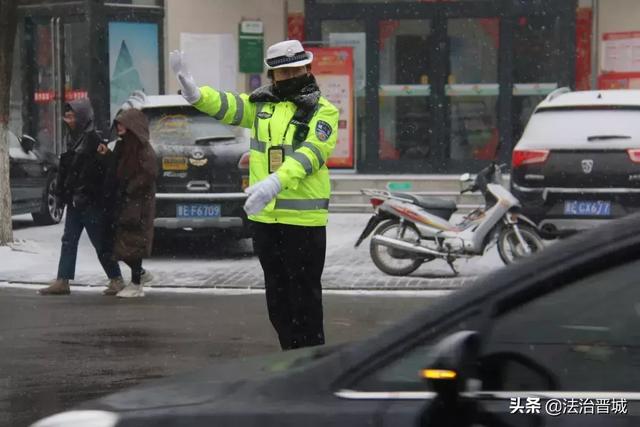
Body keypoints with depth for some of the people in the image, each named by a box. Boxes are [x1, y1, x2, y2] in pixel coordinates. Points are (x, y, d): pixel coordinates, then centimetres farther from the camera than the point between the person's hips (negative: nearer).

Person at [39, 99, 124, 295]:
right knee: (68, 241, 7)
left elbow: (91, 171, -18)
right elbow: (65, 170, 19)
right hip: (75, 201, 9)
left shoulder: (92, 139, -12)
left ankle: (116, 279, 6)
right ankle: (62, 281, 9)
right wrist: (62, 193, 12)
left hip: (90, 202, -9)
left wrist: (81, 194, -21)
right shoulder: (73, 139, 16)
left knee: (99, 242, -3)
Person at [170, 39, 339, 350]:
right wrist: (195, 93, -22)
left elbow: (311, 153, -19)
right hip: (264, 216, 6)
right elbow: (225, 105, 1)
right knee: (277, 291, 12)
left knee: (305, 292, -3)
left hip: (304, 218, -6)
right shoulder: (260, 104, 13)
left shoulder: (322, 111, -4)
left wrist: (275, 182, -35)